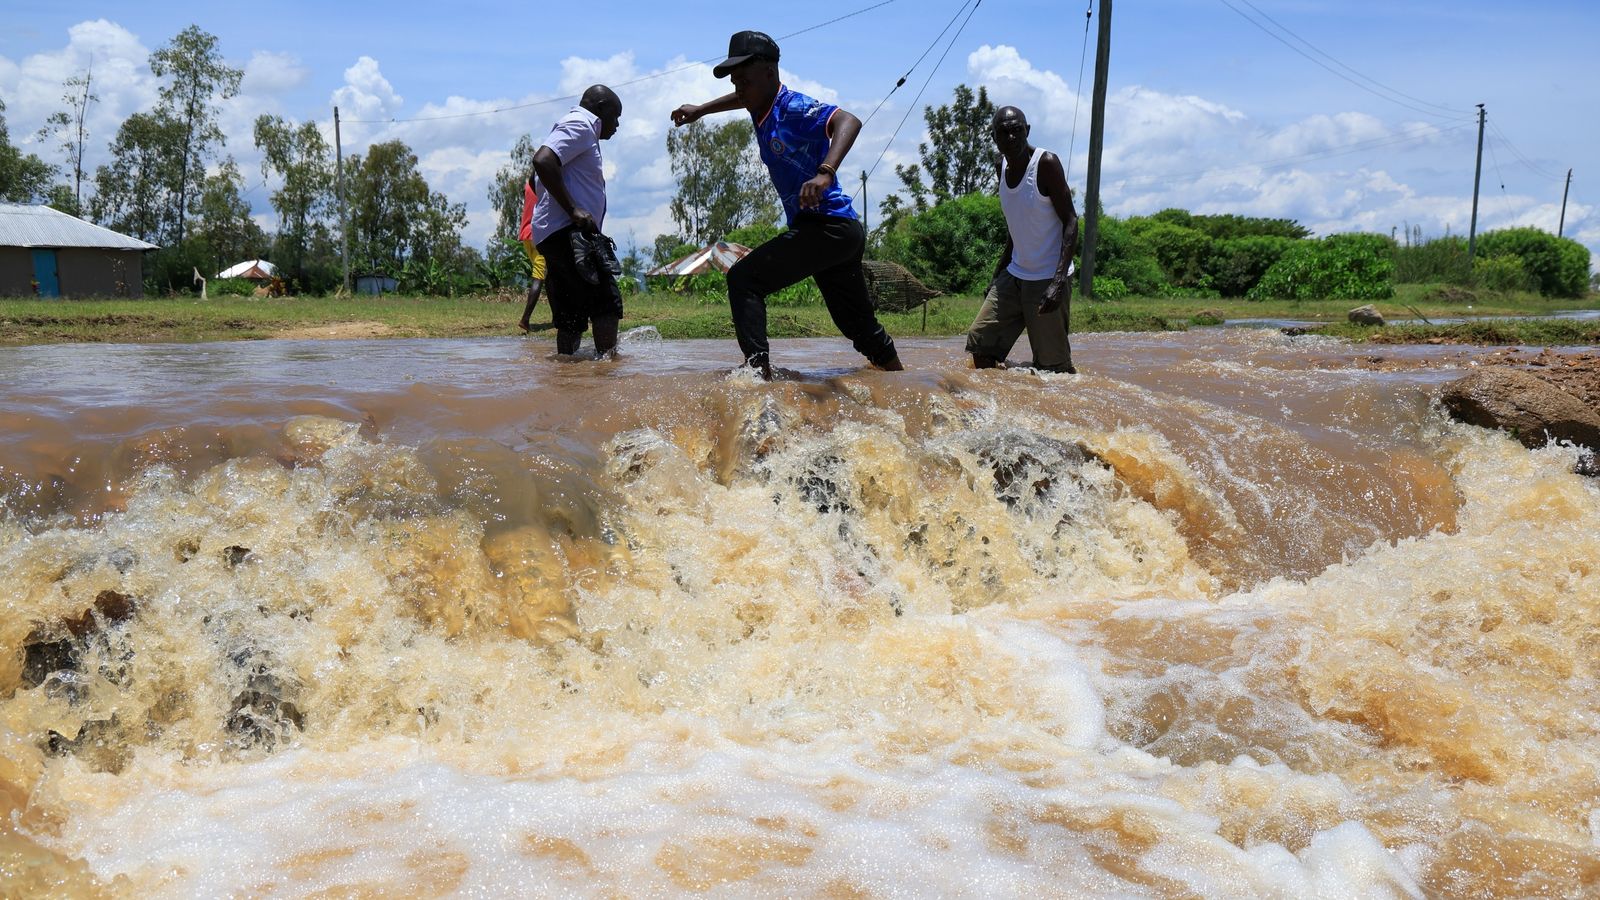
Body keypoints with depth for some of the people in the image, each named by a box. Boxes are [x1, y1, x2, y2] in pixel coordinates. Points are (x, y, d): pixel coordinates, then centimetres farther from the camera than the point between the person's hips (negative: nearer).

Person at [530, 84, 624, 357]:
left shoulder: (577, 127, 28)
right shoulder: (580, 125, -3)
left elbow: (535, 180, 34)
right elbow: (543, 160, -21)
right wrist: (573, 209, -22)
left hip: (553, 236, 10)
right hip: (568, 232, -10)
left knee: (572, 316, 8)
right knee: (607, 302, -15)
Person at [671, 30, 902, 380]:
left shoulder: (792, 108, -13)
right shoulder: (762, 106, 13)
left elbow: (848, 121, -31)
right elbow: (743, 99, 39)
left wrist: (825, 173, -45)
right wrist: (700, 110, 42)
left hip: (827, 225, -10)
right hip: (841, 233, 10)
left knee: (743, 278, -13)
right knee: (860, 326, 17)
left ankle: (760, 371, -22)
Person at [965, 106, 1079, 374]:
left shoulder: (1046, 163, -12)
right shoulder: (1004, 165, 9)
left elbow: (1071, 222, -15)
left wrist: (1059, 282, -25)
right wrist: (997, 277, 18)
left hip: (1048, 279, -7)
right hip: (1014, 275, 7)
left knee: (1052, 365, -7)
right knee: (980, 342, 3)